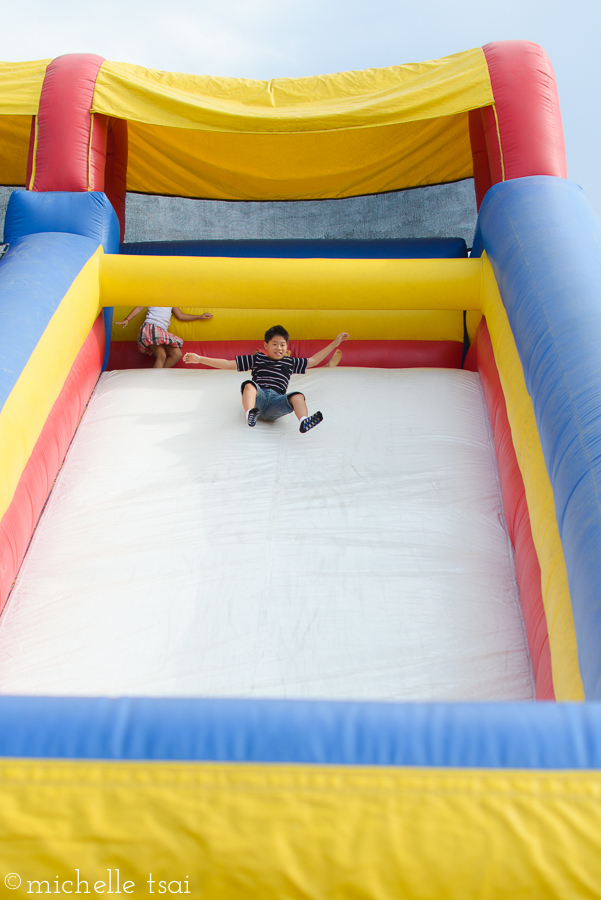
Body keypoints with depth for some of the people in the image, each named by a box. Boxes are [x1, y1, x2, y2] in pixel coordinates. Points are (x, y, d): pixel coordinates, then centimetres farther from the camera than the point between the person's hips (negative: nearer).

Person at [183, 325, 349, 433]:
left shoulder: (290, 362, 27)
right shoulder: (257, 359, 22)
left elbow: (313, 360, 34)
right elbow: (228, 364, 19)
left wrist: (334, 344, 33)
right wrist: (200, 359, 13)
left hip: (276, 401, 1)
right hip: (258, 396, -1)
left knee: (297, 396, -30)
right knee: (249, 384, -34)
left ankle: (304, 422, -60)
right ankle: (250, 413, -62)